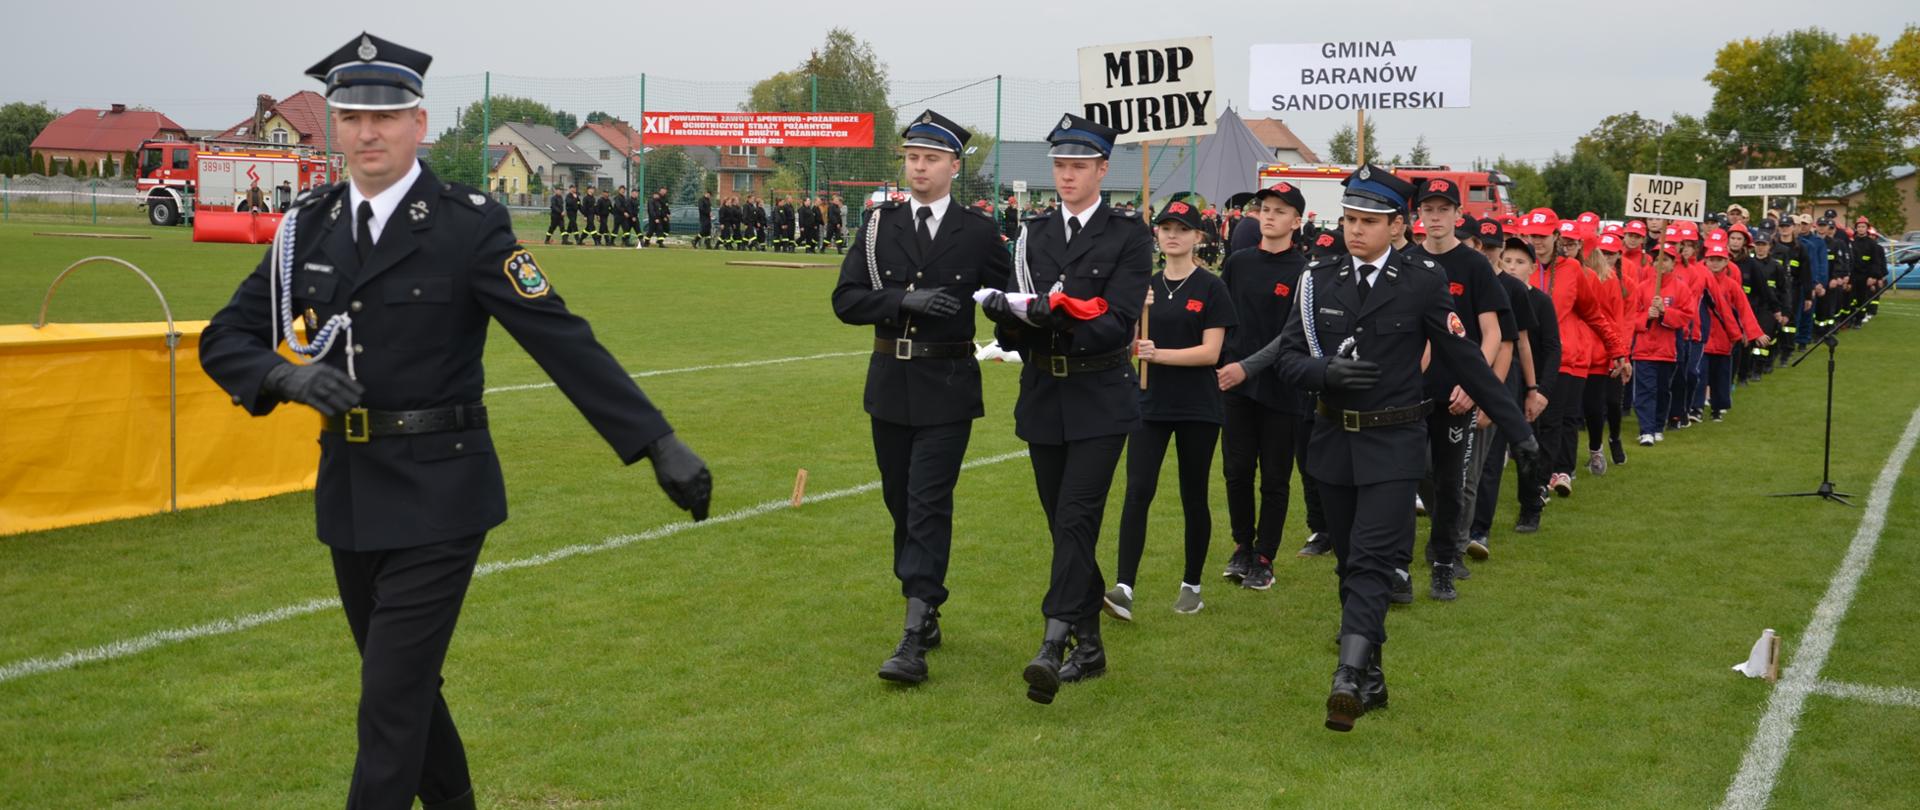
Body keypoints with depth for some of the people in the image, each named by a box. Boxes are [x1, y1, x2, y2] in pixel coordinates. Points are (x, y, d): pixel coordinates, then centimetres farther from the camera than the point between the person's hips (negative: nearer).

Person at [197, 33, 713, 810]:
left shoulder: (468, 223, -12)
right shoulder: (310, 225, 4)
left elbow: (562, 339, -16)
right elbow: (225, 339, 7)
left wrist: (661, 444, -22)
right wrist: (288, 375, -16)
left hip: (439, 493, -6)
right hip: (348, 491, 6)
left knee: (392, 696, -5)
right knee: (406, 680, 18)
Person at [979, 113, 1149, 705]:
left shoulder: (1128, 236, -3)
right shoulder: (1034, 234, 10)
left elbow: (1118, 322, -13)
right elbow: (1015, 327, 6)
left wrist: (1058, 317, -29)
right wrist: (1007, 316, -18)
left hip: (1100, 397, -5)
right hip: (1043, 396, 5)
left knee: (1076, 519, -14)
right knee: (1062, 522, 9)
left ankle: (1052, 647, -19)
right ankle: (1089, 645, 20)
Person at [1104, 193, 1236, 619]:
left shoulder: (1211, 288, -4)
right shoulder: (1146, 287, 9)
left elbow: (1210, 351, -11)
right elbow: (1129, 345, 6)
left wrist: (1159, 354, -22)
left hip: (1197, 408, -3)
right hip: (1150, 404, 3)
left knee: (1193, 497, 7)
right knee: (1137, 491, -10)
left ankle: (1191, 585, 22)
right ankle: (1124, 588, -15)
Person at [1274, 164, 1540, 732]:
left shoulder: (1423, 282, -5)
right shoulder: (1320, 279, 4)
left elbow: (1466, 360, 0)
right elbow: (1289, 358, 4)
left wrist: (1517, 429, 2)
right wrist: (1326, 372, -18)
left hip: (1393, 443, -4)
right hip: (1334, 440, 4)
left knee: (1372, 563, -14)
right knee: (1350, 564, 10)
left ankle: (1348, 680, -21)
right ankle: (1372, 680, 22)